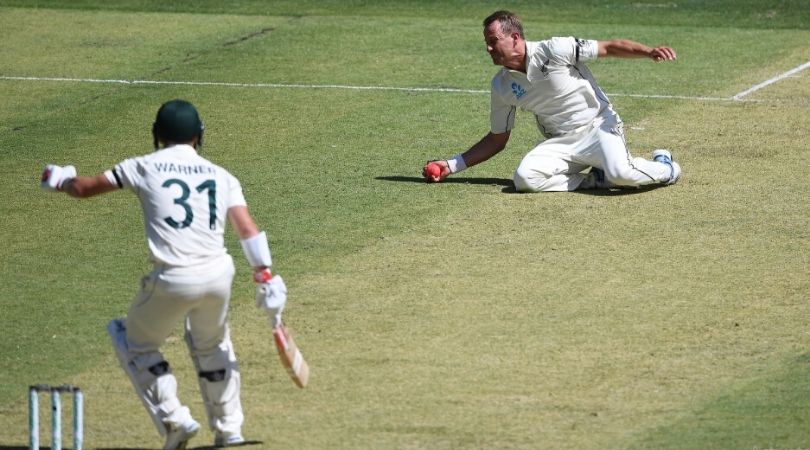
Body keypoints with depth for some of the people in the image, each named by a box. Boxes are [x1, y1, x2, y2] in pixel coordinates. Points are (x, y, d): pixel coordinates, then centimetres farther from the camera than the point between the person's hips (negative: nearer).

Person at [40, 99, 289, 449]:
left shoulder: (145, 168, 7)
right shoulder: (221, 176, 12)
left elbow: (84, 188, 16)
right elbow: (248, 230, 0)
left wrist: (58, 180, 36)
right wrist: (265, 276, -3)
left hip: (172, 280, -3)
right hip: (218, 275, 3)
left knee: (135, 342, 20)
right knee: (211, 346, 29)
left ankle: (173, 418, 7)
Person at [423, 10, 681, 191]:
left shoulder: (554, 51, -12)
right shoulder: (502, 86, 4)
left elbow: (609, 47, -11)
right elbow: (497, 140, 13)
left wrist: (649, 52, -28)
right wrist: (452, 166, 5)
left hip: (598, 125, -4)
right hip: (561, 143, 4)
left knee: (621, 173, -33)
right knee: (524, 178, -26)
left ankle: (663, 167, 2)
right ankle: (594, 179, -10)